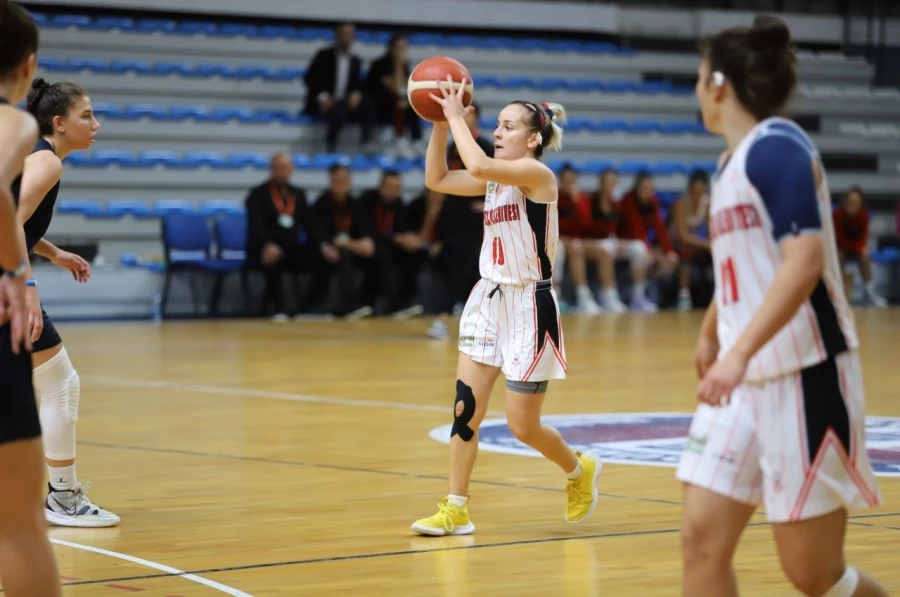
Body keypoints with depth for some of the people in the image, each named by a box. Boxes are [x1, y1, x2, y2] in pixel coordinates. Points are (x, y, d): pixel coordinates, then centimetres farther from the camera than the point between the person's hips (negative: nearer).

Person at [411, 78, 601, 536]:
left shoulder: (538, 175, -16)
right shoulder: (498, 177, 8)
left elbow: (477, 165, -31)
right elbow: (437, 179, 9)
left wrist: (457, 115, -20)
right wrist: (440, 123, 0)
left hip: (529, 306, -7)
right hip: (488, 298, 7)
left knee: (521, 426, 1)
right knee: (466, 409, -1)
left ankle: (580, 471, 28)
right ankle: (456, 510, 4)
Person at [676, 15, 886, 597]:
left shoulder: (777, 146, -13)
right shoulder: (733, 162, 14)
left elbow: (805, 263, -25)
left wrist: (739, 352, -33)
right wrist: (710, 334, 43)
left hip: (805, 376, -8)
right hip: (746, 380, 8)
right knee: (703, 540, -2)